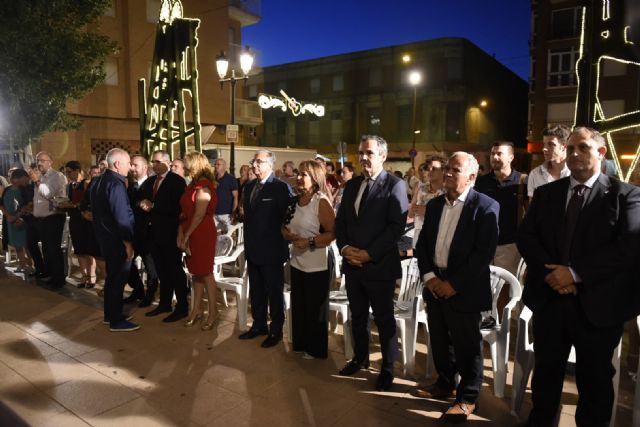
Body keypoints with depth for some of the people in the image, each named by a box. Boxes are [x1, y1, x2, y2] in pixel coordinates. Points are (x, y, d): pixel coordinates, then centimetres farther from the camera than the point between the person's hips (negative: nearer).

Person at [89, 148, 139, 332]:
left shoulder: (99, 181, 11)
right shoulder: (116, 183, -19)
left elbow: (96, 209, 15)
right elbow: (121, 216, -23)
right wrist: (128, 242, -18)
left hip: (105, 235, 10)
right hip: (117, 239, -10)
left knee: (112, 275, 19)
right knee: (119, 277, 0)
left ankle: (110, 314, 31)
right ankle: (116, 321, 9)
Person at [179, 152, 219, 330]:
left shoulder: (203, 185, -14)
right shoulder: (193, 184, 12)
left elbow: (199, 215, -18)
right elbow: (186, 212, 10)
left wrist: (187, 236, -11)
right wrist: (180, 233, 0)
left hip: (202, 233, -8)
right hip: (191, 234, 8)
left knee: (206, 274, 0)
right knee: (196, 273, 14)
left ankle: (213, 312, 10)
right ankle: (196, 310, 24)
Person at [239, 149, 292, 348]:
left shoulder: (280, 187, -13)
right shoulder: (249, 187, 9)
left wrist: (282, 241, -10)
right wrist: (248, 241, 12)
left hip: (271, 250, -7)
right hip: (253, 249, 7)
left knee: (274, 292, 7)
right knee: (256, 291, 17)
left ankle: (276, 330, 21)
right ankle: (259, 325, 33)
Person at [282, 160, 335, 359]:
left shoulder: (322, 202, -13)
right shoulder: (295, 200, 7)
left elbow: (333, 233, -18)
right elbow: (285, 227, 17)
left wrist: (310, 242, -23)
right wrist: (287, 234, -4)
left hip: (316, 266, -6)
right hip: (297, 262, 7)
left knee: (315, 309, 8)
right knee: (299, 306, 16)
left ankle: (316, 349, 24)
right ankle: (301, 344, 33)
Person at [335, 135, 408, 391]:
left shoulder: (395, 185, -9)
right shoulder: (352, 185, 11)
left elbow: (397, 226, -16)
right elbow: (340, 221, 12)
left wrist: (369, 253, -18)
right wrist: (344, 248, -5)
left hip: (380, 266, -5)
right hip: (352, 264, 6)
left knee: (384, 319, 8)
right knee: (357, 316, 18)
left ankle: (387, 368, 25)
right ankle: (360, 357, 37)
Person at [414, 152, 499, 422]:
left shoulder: (486, 207, -10)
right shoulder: (434, 205, 9)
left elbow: (484, 252, -16)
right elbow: (422, 243, 9)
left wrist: (454, 283, -17)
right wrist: (429, 276, -6)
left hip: (464, 288, -6)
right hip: (435, 284, 6)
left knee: (467, 345, 7)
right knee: (440, 341, 17)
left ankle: (467, 397, 24)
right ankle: (445, 383, 37)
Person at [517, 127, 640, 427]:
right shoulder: (546, 193, 8)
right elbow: (525, 236, 1)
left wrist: (575, 273, -19)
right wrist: (550, 272, -14)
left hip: (597, 304, -2)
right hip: (549, 298, 3)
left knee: (595, 378, 14)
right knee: (546, 371, 17)